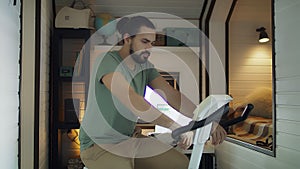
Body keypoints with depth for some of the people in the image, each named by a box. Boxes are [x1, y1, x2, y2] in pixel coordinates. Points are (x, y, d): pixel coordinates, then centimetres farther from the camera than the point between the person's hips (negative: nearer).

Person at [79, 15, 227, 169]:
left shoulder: (144, 66, 3)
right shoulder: (107, 61, -22)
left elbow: (172, 95, -8)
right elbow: (131, 99, -37)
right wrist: (175, 126, -41)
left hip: (129, 138, 8)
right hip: (99, 145, -8)